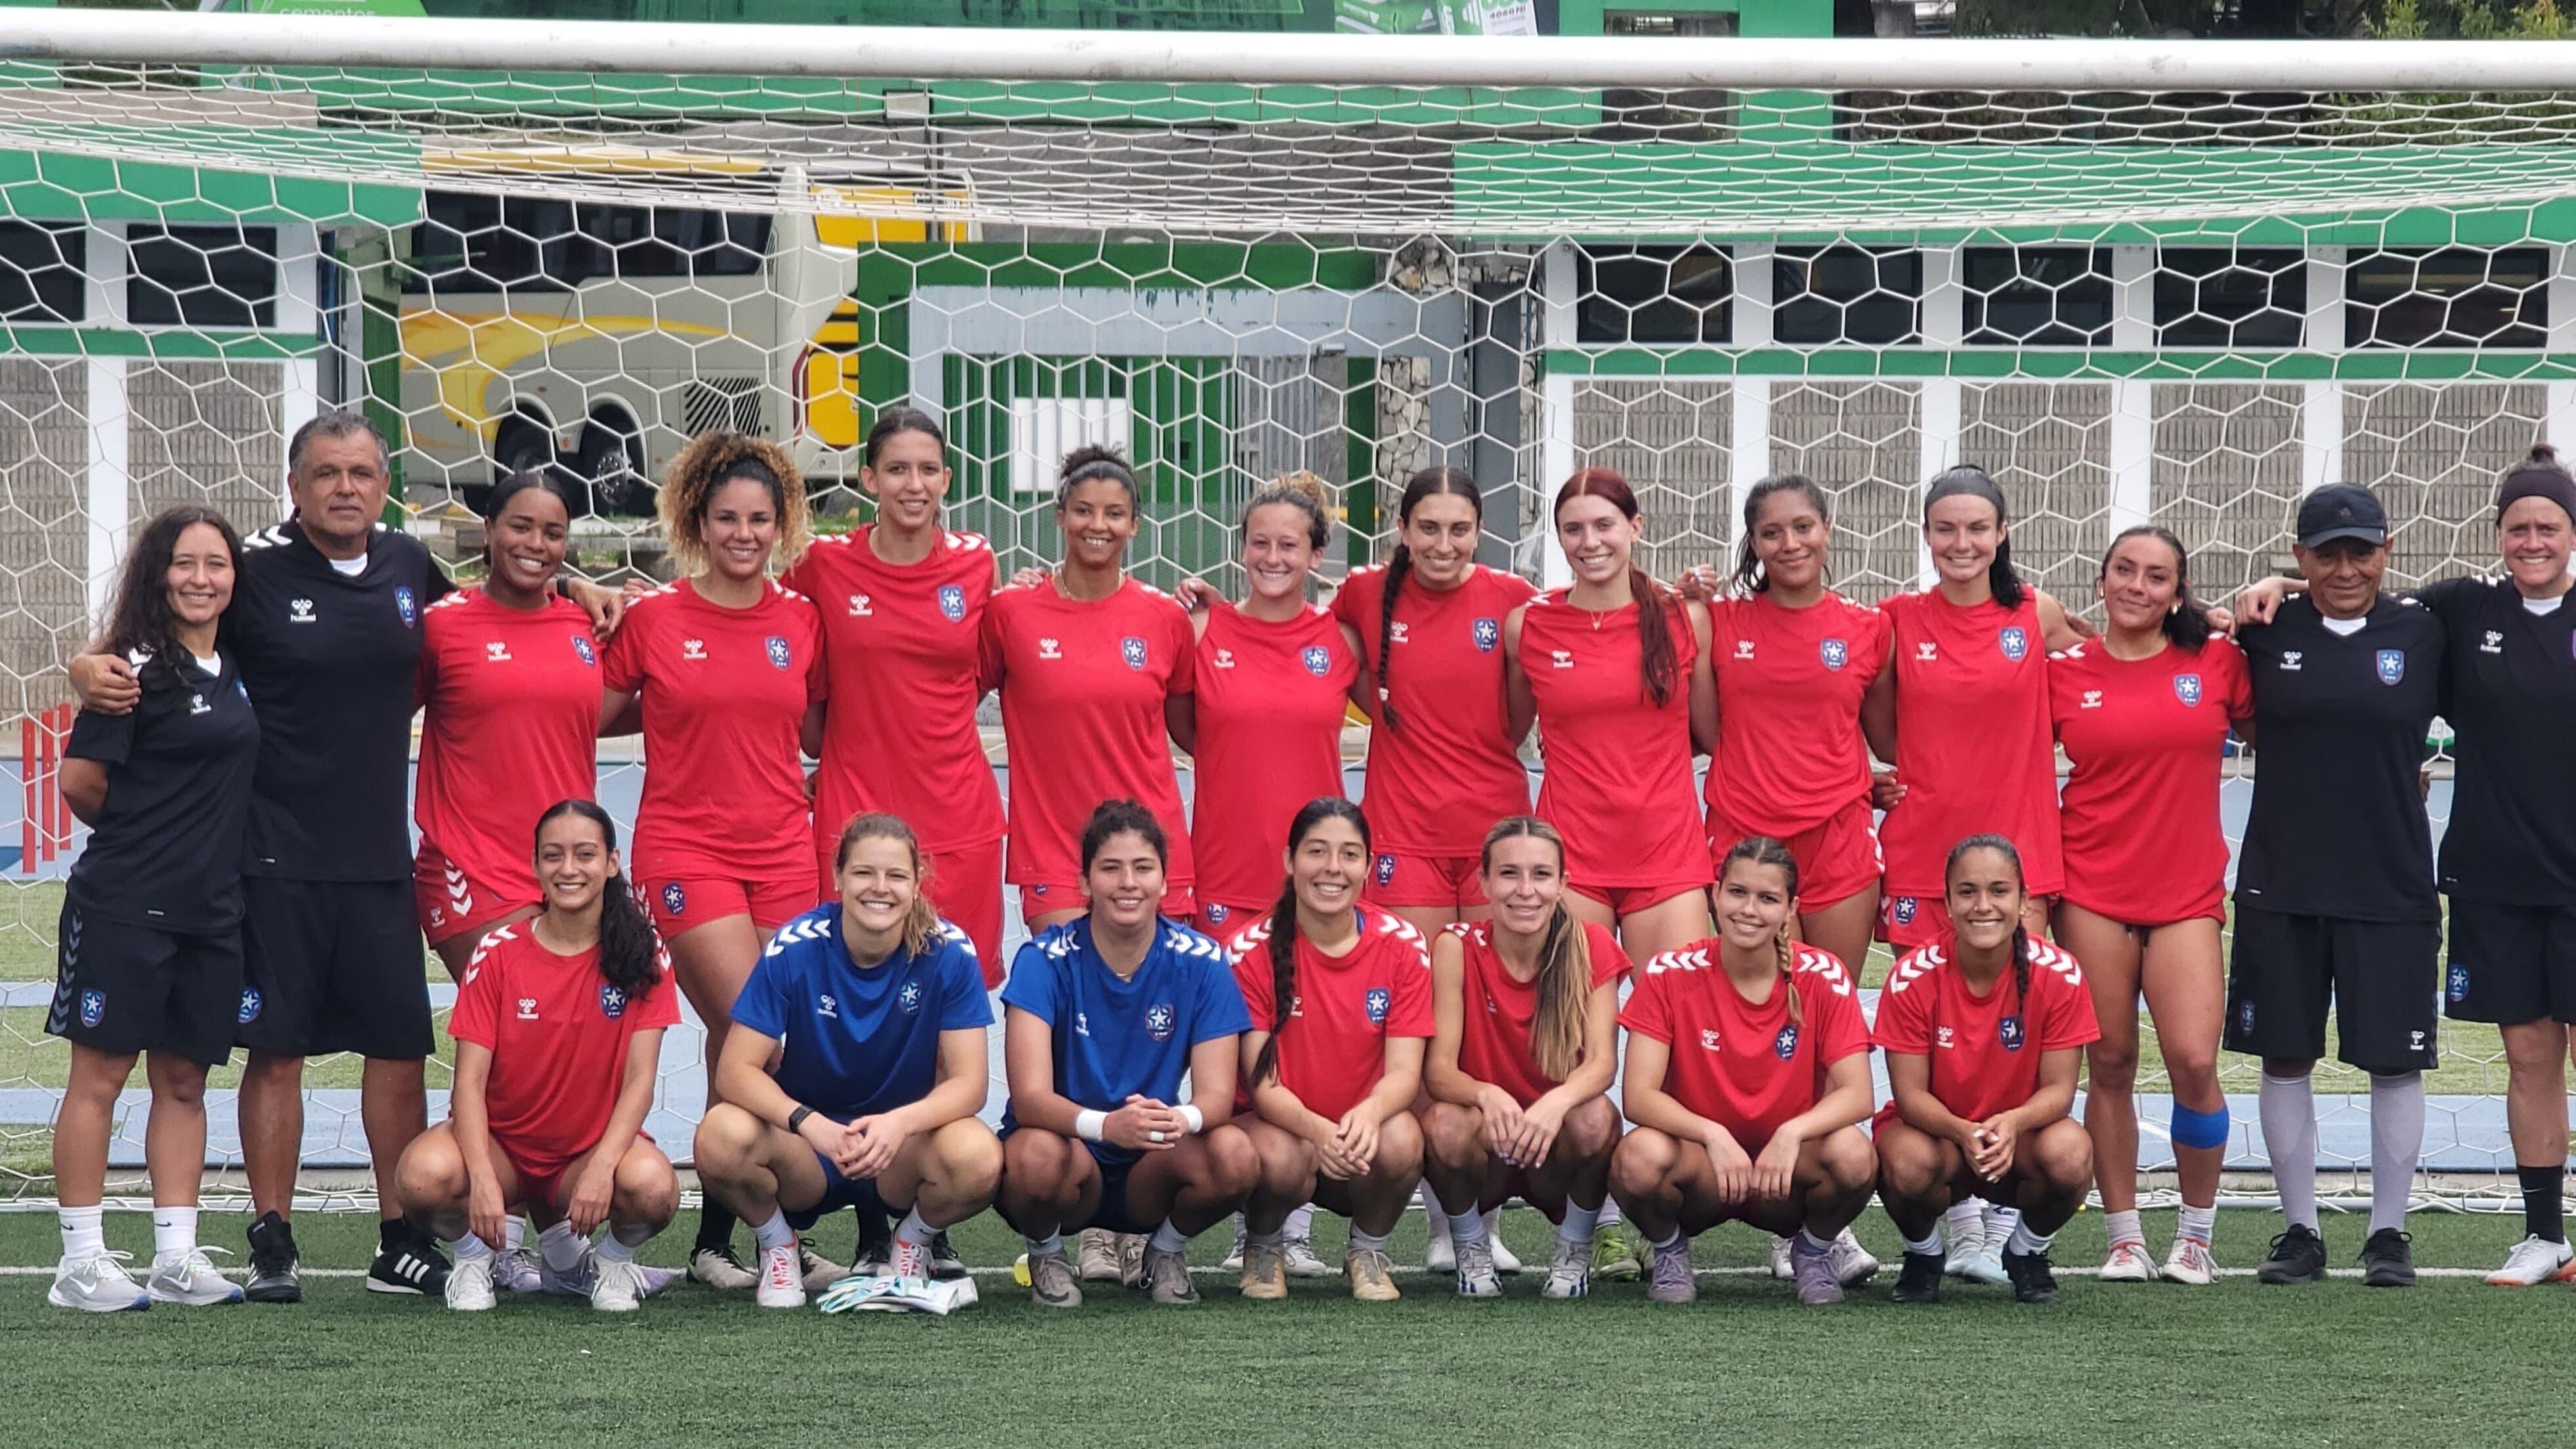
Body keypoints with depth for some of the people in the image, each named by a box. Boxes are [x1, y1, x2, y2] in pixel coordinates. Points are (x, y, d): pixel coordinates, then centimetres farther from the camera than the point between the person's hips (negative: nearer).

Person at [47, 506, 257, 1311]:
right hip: (125, 905, -7)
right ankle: (81, 1263, 0)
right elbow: (81, 781, -10)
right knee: (100, 1074, -2)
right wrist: (135, 832, 4)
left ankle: (177, 1256, 14)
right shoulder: (140, 671, -10)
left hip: (211, 910, 7)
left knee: (184, 1080, 9)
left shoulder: (236, 670, 12)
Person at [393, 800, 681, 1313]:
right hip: (502, 1142, 0)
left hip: (593, 1146, 0)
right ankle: (473, 1254, 2)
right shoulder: (498, 953, -5)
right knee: (425, 1175, -35)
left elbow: (639, 1079, -10)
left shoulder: (643, 958, -4)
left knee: (651, 1185, -35)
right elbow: (470, 1079, -11)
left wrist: (602, 1166, -28)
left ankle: (613, 1257, 3)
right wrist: (483, 1180, -27)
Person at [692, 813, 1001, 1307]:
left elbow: (968, 1081, -14)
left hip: (903, 1150, 0)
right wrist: (810, 1124, -35)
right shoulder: (795, 949, -14)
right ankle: (777, 1245, 2)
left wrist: (900, 1123, -35)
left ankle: (915, 1243, 4)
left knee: (978, 1157, -34)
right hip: (804, 1146, 0)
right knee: (722, 1136, -33)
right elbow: (737, 1068, -16)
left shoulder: (950, 953, -13)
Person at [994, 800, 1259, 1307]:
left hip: (1150, 1174, 2)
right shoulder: (1045, 961, -13)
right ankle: (1046, 1254, -1)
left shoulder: (1200, 963, -7)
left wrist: (1181, 1119, -38)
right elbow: (1030, 1095, -23)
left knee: (1234, 1157, -30)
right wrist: (1106, 1125, -45)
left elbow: (1217, 1094, -12)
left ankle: (1166, 1252, 4)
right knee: (1039, 1155, -37)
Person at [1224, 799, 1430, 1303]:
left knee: (1401, 1141, -33)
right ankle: (1263, 1247, 2)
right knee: (1280, 1159, -36)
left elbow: (1404, 1071, -12)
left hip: (1366, 1134, 1)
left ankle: (1368, 1250, 1)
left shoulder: (1401, 946, -7)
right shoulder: (1252, 951, -11)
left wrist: (1368, 1114, -37)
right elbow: (1261, 1082, -15)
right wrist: (1317, 1129, -37)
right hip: (1278, 1125, -1)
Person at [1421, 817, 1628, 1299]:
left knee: (1595, 1116, -32)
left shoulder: (1592, 946, -8)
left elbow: (1602, 1061, -18)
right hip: (1483, 1154, -1)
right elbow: (1437, 1070, -16)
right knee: (1446, 1123, -33)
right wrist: (1487, 1095, -40)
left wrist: (1559, 1101, -42)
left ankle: (1575, 1250, -2)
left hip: (1559, 1150, 1)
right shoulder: (1457, 948, -11)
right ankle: (1471, 1249, -1)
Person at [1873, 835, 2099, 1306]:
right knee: (1910, 1163, -37)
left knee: (2070, 1154, -34)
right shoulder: (1913, 978, -17)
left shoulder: (2058, 975, -16)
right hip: (1934, 1130, -1)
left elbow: (2058, 1088, -14)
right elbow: (1910, 1093, -15)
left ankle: (2028, 1252, 2)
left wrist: (2011, 1125, -36)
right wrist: (1965, 1133, -37)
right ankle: (1923, 1254, 2)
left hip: (2021, 1134, 1)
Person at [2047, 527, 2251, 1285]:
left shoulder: (2217, 662, 3)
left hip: (2187, 892, 0)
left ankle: (2196, 1234, 7)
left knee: (2194, 1060, -11)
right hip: (2092, 889, 0)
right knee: (2109, 1065, 3)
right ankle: (2124, 1237, 13)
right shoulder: (2065, 672, 3)